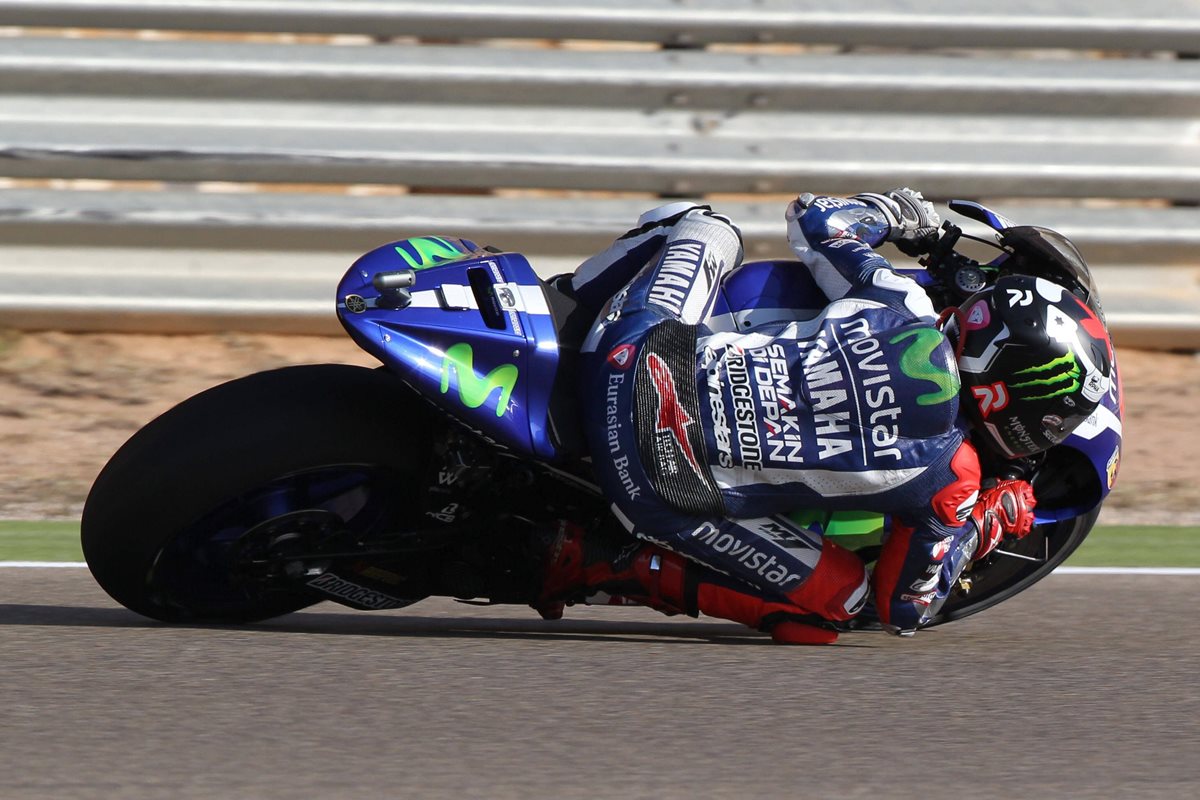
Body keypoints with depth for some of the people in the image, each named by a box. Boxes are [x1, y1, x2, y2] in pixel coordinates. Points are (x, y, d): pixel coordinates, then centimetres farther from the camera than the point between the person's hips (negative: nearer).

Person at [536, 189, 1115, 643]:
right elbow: (904, 609, 4)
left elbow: (813, 218, 14)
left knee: (705, 225, 27)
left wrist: (889, 210, 34)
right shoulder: (954, 482, -8)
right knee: (838, 598, 17)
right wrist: (986, 527, 16)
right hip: (669, 494, -5)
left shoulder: (904, 310, -2)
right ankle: (612, 569, 4)